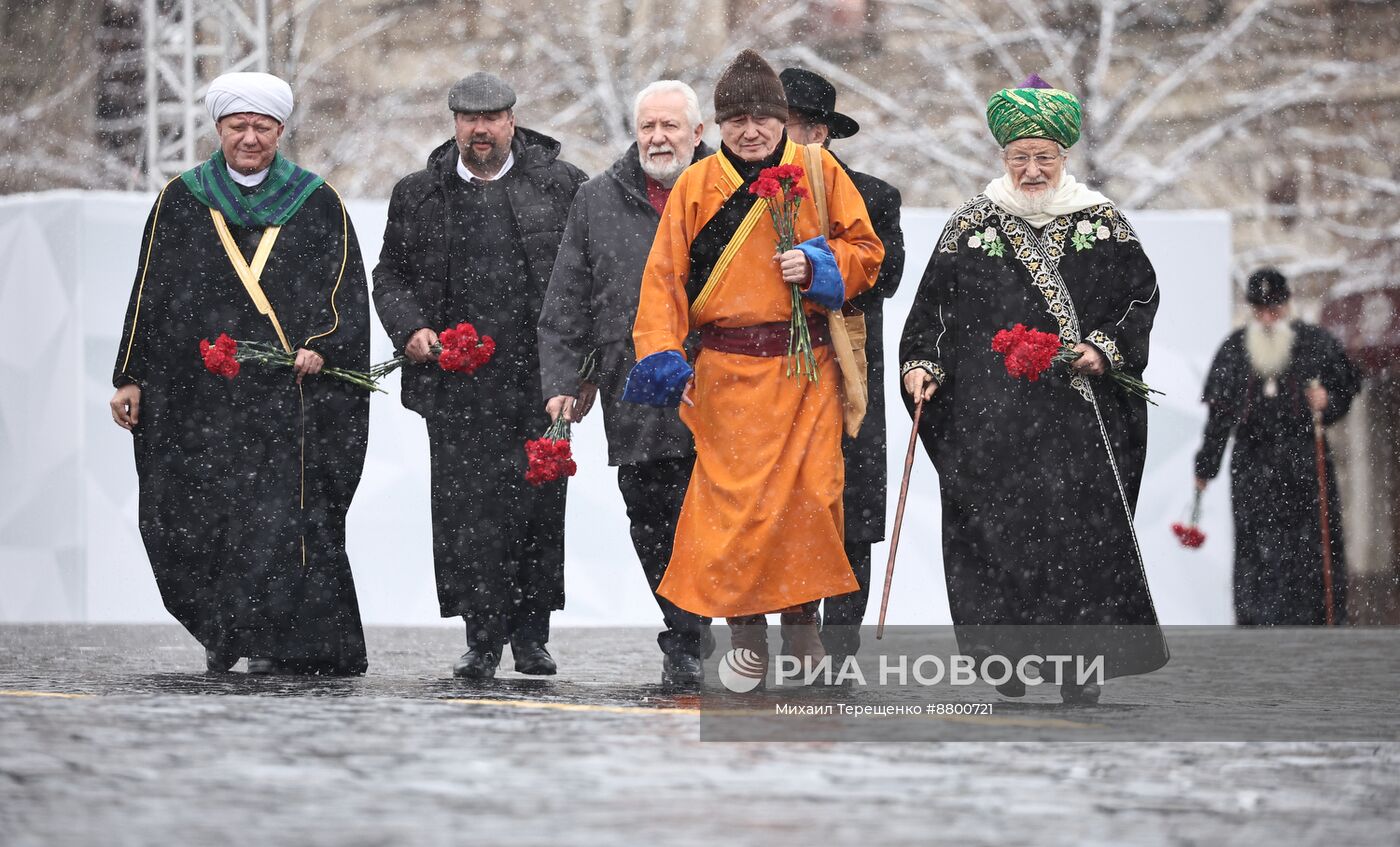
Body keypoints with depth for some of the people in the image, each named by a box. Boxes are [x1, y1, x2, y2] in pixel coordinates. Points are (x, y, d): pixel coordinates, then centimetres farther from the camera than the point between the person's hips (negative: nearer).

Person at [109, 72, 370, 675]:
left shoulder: (317, 204, 7)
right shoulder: (180, 201, 10)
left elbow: (347, 292, 6)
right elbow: (148, 294, 11)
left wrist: (321, 347, -11)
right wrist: (130, 376, 7)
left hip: (288, 393, -1)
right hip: (198, 394, 2)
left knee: (282, 511, -9)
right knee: (191, 513, -3)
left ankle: (274, 642, -3)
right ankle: (221, 626, 16)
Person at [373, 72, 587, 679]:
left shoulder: (562, 186, 6)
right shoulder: (417, 196, 11)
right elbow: (390, 275, 17)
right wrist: (410, 328, -2)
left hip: (539, 379, -1)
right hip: (458, 385, 1)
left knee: (538, 506, 2)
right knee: (466, 508, -4)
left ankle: (530, 637, 14)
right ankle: (483, 640, 2)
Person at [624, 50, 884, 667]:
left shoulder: (819, 172, 5)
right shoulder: (697, 185, 3)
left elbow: (865, 250, 9)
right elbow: (665, 275, 2)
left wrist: (818, 266, -10)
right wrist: (664, 357, -7)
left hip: (806, 366, 1)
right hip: (729, 373, -1)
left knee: (811, 492, 0)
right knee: (735, 497, -4)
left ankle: (803, 624, 16)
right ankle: (745, 633, 8)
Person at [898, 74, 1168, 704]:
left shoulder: (1102, 222, 7)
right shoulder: (972, 224, 8)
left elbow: (1142, 291, 9)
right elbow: (934, 301, 9)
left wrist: (1106, 349, -5)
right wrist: (920, 363, -5)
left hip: (1076, 410, 0)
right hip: (990, 411, 0)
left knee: (1079, 527, -6)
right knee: (996, 529, -3)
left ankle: (1074, 668, -2)